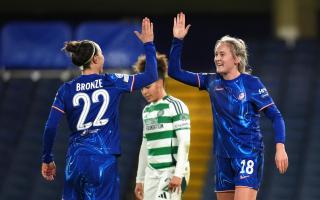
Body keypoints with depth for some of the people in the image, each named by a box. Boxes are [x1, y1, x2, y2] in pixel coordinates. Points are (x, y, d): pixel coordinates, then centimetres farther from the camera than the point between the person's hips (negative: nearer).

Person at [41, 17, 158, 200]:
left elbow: (50, 128, -1)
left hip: (75, 160, 3)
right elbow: (151, 76, 5)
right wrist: (149, 44, 15)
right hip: (103, 159, -3)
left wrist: (47, 159, 9)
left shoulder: (66, 90, 4)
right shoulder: (112, 82, 0)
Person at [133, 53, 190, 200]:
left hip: (171, 171, -7)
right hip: (152, 173, 7)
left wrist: (178, 174, -19)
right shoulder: (147, 111, 16)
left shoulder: (176, 106, -6)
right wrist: (140, 179, 21)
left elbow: (184, 142, -12)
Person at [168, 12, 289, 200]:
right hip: (223, 156, 6)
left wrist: (280, 148, -19)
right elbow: (175, 71, 8)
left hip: (248, 154, -6)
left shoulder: (251, 83, -7)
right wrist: (178, 40, -2)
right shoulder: (212, 82, 6)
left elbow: (275, 116, -7)